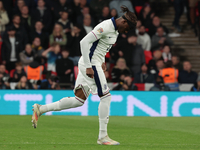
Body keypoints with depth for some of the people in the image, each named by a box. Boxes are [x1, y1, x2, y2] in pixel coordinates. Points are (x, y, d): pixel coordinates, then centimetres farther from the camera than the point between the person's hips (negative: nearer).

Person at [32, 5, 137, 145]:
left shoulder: (115, 29, 13)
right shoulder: (106, 27, -17)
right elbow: (85, 42, -23)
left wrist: (102, 61, 18)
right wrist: (88, 67, -24)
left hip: (93, 64, 10)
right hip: (90, 64, -10)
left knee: (79, 101, 6)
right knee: (106, 97, -7)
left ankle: (41, 109, 11)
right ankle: (103, 136, -1)